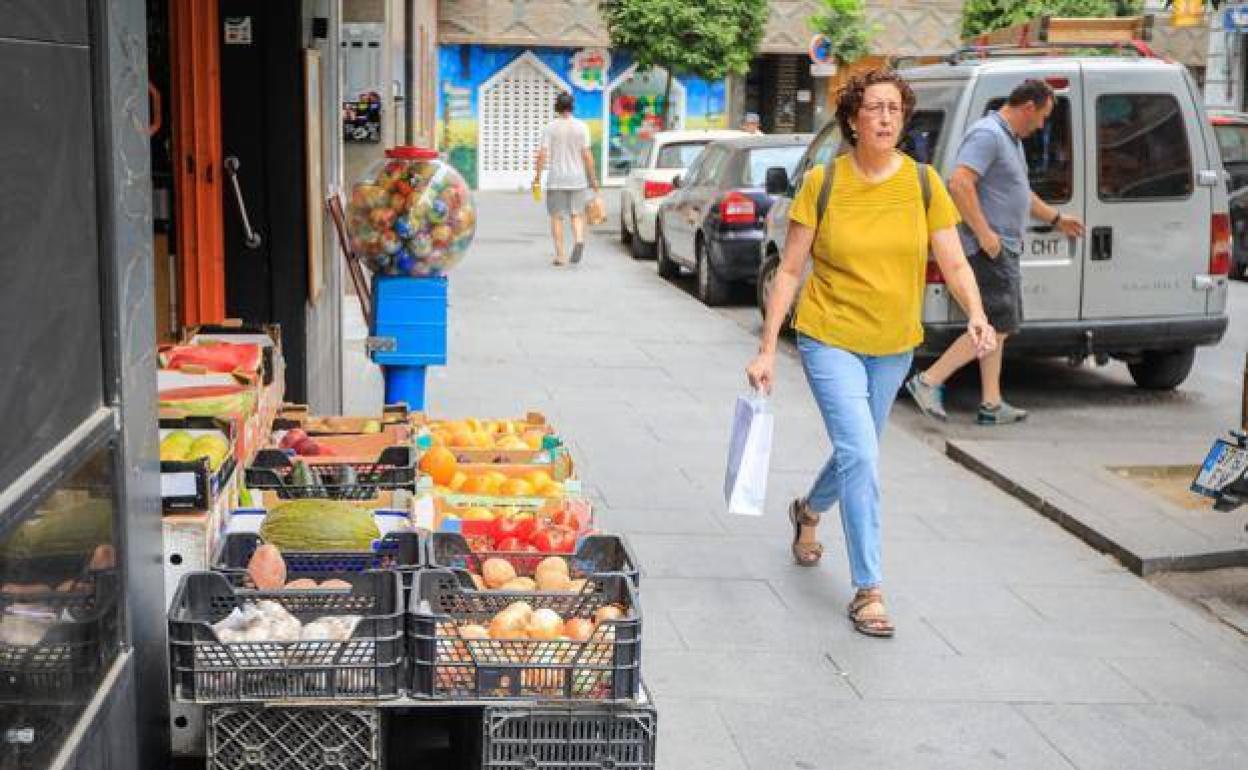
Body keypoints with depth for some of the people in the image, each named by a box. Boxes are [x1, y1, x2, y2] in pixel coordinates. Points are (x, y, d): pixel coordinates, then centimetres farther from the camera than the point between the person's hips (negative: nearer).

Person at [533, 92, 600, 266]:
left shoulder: (551, 127, -3)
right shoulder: (581, 126, -1)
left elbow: (543, 154, -8)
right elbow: (587, 155, -5)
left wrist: (537, 175, 2)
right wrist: (593, 178, 1)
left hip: (556, 180, -1)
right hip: (577, 179, 1)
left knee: (557, 217, 7)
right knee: (577, 214, 10)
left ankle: (560, 255, 5)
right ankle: (579, 240, -18)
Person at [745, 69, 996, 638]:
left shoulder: (923, 182, -3)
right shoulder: (822, 183, -9)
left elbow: (953, 262, -3)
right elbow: (790, 271, -5)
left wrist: (975, 313, -23)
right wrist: (767, 350, -8)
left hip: (893, 346, 4)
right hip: (830, 339, -4)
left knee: (856, 453, 19)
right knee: (860, 456, -15)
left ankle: (808, 511, 52)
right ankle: (867, 590, -6)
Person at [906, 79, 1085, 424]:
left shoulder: (1011, 139, 20)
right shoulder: (987, 134, -14)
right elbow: (960, 183, -26)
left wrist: (1056, 219, 38)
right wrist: (984, 234, -26)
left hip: (1003, 249, 11)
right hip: (989, 249, -11)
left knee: (997, 326, 11)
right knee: (998, 326, -12)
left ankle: (991, 404, 15)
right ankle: (928, 382, -10)